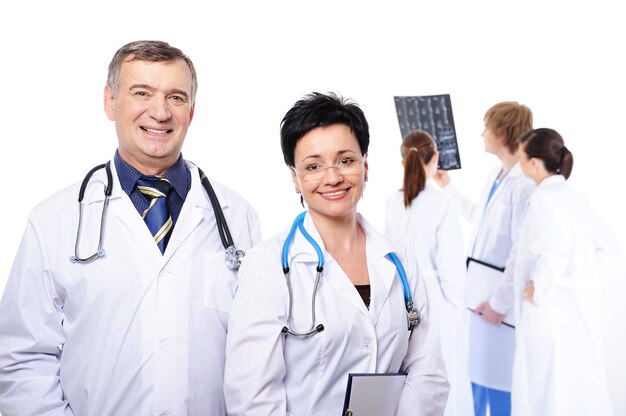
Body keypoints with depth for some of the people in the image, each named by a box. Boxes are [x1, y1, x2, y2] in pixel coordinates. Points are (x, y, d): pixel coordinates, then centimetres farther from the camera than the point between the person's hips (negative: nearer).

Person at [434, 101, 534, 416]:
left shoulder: (525, 184, -22)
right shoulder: (495, 176, 10)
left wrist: (500, 302, -20)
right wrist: (448, 189, 36)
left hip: (501, 300, -9)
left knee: (499, 389, 2)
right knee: (478, 376, 20)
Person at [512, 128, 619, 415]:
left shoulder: (543, 198, -14)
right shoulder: (574, 197, 11)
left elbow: (551, 257, -26)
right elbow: (609, 247, 15)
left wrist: (538, 293, -12)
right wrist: (584, 277, 10)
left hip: (553, 311, -8)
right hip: (581, 309, 8)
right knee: (582, 391, 16)